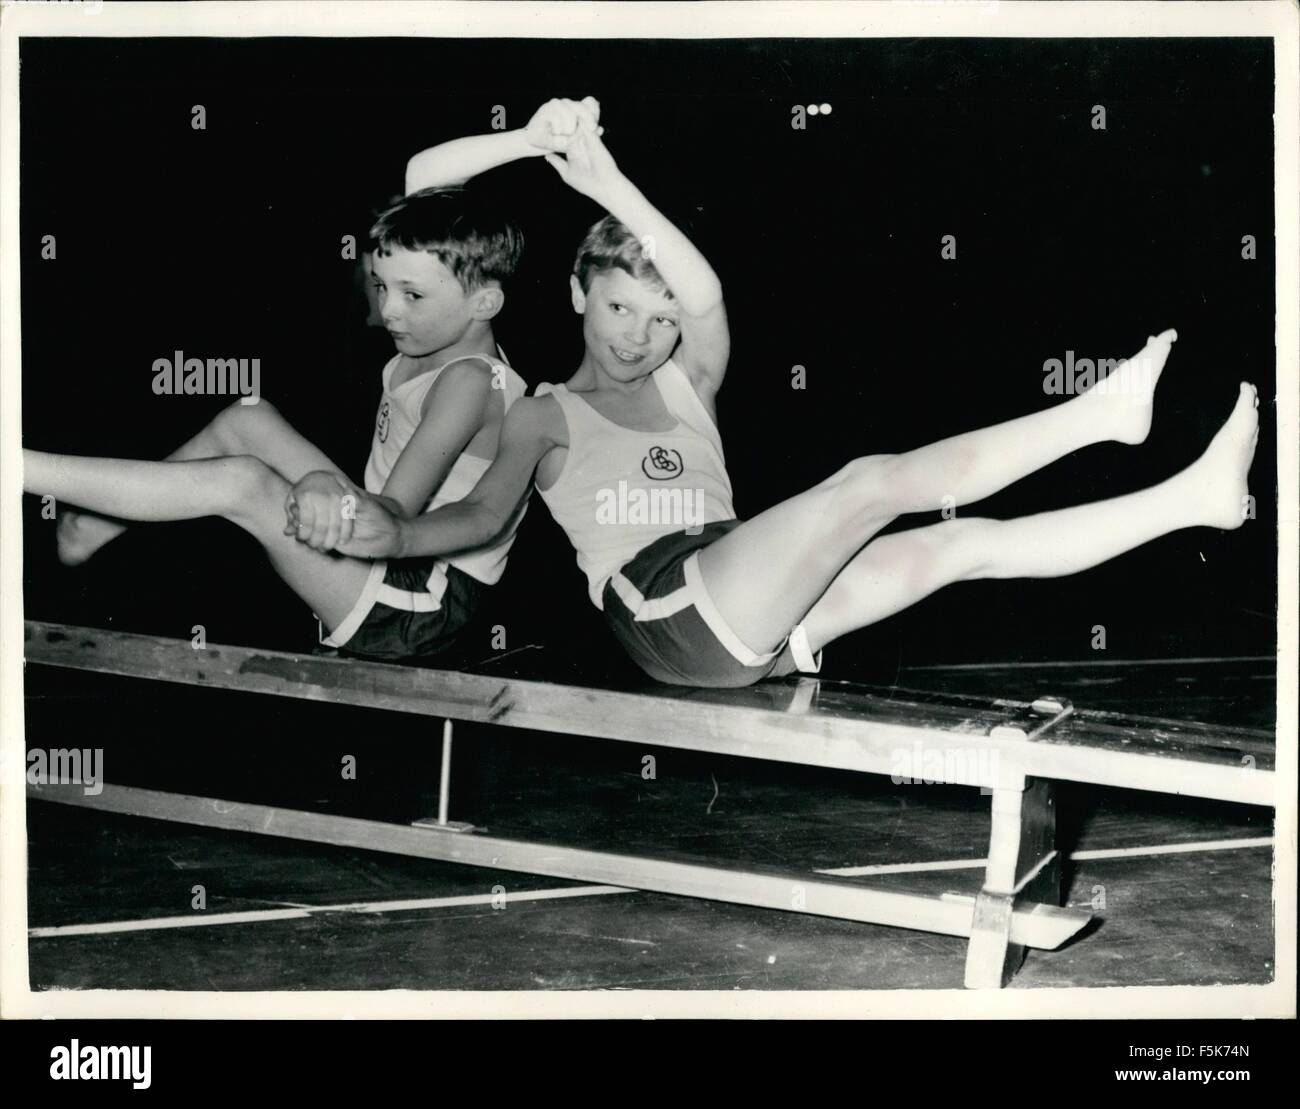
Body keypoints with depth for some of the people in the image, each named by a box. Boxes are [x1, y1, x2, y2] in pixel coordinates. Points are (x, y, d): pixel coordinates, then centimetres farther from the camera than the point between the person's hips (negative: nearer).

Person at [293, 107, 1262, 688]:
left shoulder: (688, 384, 19)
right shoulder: (547, 416, 10)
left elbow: (707, 297, 0)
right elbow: (484, 515, -3)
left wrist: (612, 189, -9)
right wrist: (397, 535, -22)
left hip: (753, 625, 6)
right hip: (673, 621, -6)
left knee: (963, 543, -6)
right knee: (876, 481, -20)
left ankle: (1191, 499, -8)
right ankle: (1102, 413, -22)